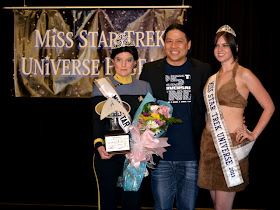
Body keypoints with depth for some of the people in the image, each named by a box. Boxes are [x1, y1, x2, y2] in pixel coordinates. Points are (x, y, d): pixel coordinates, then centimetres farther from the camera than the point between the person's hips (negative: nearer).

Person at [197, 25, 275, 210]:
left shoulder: (243, 75, -6)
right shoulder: (215, 77, 14)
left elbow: (269, 106, -5)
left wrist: (253, 135, -8)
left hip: (232, 142, -6)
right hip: (209, 141, 6)